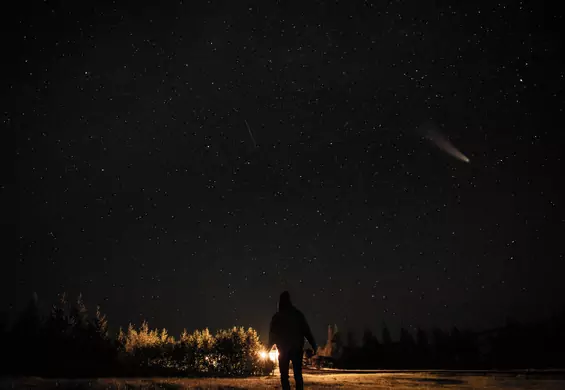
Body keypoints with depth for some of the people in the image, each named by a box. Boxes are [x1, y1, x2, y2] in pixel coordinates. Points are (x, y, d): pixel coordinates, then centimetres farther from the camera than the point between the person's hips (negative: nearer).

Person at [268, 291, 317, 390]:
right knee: (298, 374, 6)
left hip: (283, 350, 0)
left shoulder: (276, 317, 1)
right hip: (297, 349, 0)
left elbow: (272, 334, 4)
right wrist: (313, 345, -1)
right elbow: (306, 331, -3)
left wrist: (269, 347, 17)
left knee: (284, 375, 6)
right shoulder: (298, 314, 0)